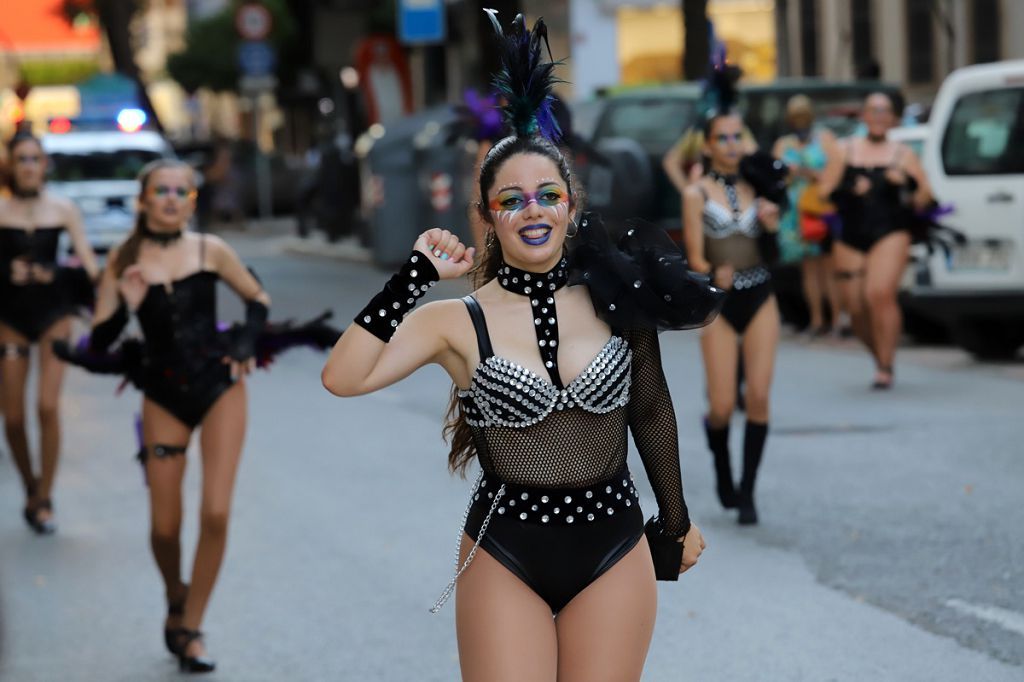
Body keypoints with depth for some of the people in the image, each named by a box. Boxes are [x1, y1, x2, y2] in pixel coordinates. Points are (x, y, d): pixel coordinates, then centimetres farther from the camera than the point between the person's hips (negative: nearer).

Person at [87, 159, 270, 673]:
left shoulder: (210, 251, -3)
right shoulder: (125, 261, -4)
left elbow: (257, 299, 12)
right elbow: (98, 344, -5)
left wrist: (244, 346, -2)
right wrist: (125, 304, -21)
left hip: (219, 387, 0)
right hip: (163, 397, 0)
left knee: (216, 514, -12)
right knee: (164, 527, 3)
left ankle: (190, 627, 3)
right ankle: (175, 601, 35)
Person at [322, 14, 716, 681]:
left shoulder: (615, 298, 1)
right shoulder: (459, 322, -5)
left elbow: (652, 412, 14)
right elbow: (343, 378, -18)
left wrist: (676, 520, 20)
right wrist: (415, 276, -15)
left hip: (613, 553, 2)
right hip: (504, 557, -2)